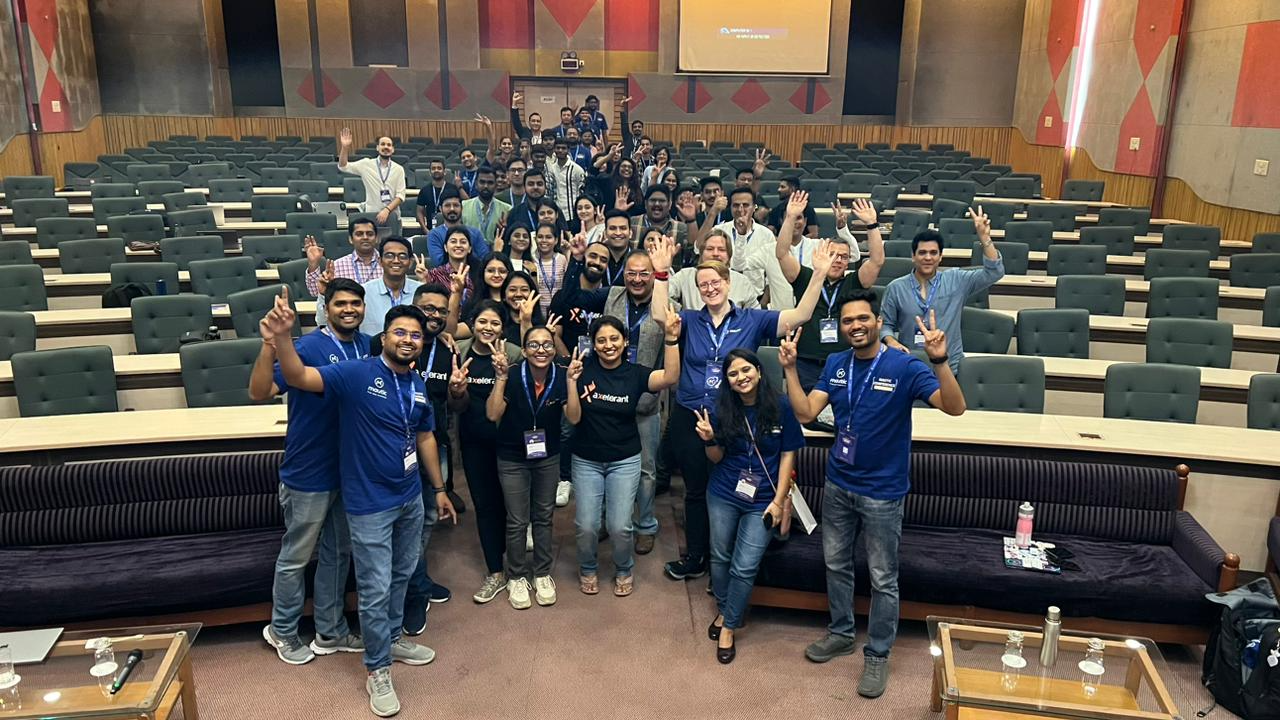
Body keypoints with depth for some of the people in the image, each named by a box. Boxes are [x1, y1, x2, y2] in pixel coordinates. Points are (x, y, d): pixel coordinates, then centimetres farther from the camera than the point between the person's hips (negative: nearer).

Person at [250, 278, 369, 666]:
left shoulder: (368, 346, 2)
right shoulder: (309, 346, -18)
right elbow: (259, 392, -28)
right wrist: (269, 345, -41)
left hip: (351, 470, 6)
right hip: (309, 473, -6)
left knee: (338, 554, 18)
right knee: (296, 557, 10)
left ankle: (331, 632, 34)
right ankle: (281, 630, 32)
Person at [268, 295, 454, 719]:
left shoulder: (419, 386, 2)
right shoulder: (356, 374, -17)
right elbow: (299, 378, -31)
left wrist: (439, 489, 16)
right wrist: (281, 338, -51)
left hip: (411, 498, 6)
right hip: (369, 504, -6)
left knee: (400, 577, 22)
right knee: (375, 589, 3)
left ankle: (393, 639, 44)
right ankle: (377, 670, 21)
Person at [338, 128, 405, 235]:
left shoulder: (398, 169, 2)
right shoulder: (366, 164, 2)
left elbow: (400, 195, -3)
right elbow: (343, 166, 0)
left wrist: (387, 210, -18)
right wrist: (344, 147, -17)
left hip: (392, 215, 0)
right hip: (371, 215, 0)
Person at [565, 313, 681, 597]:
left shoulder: (635, 373, -7)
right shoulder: (584, 370, -8)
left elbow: (670, 377, -27)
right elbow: (573, 417, -13)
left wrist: (671, 337, -39)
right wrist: (571, 381, -26)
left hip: (624, 461, 0)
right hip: (586, 460, 0)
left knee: (620, 527, -2)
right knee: (586, 525, 1)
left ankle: (624, 570, 28)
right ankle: (587, 569, 32)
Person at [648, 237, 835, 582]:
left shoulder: (752, 320, -1)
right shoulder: (689, 320, 3)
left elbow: (799, 316, -10)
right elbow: (660, 315, -16)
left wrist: (819, 274, -19)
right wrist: (660, 272, -23)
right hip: (689, 419, 1)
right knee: (696, 489, 14)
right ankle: (695, 557, 30)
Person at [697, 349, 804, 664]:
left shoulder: (780, 407, -11)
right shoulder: (722, 409, -7)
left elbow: (788, 455, -5)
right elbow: (716, 458, 2)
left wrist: (779, 501, -8)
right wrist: (709, 439, -20)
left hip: (762, 501, -2)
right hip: (723, 496, 2)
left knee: (744, 567, -3)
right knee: (720, 557, 14)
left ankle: (729, 627, 15)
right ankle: (724, 610, 39)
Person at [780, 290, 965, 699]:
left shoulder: (904, 367, -16)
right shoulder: (835, 365, -1)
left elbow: (955, 407, -26)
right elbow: (805, 413, -6)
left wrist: (940, 361, -41)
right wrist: (790, 369, -17)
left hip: (883, 492, -5)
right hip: (837, 484, 5)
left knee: (882, 578, 7)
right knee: (835, 563, 19)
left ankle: (878, 655, 25)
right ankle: (841, 633, 39)